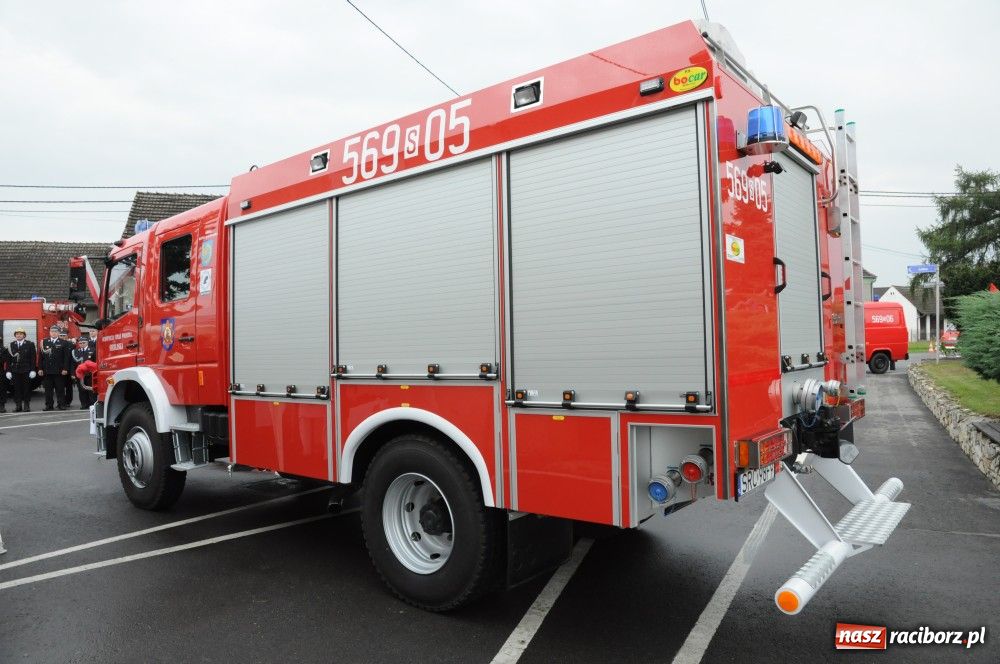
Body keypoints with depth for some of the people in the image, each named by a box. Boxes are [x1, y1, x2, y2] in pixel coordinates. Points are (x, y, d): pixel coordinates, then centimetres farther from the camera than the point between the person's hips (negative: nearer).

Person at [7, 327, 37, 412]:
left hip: (26, 370, -2)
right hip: (15, 371, 2)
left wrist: (33, 370, -7)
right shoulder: (11, 345, 9)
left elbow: (33, 358, -1)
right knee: (17, 389, 3)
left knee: (27, 388, 1)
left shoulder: (30, 344, 2)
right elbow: (9, 359, 7)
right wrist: (8, 370, 0)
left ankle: (27, 406, 6)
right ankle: (18, 406, 8)